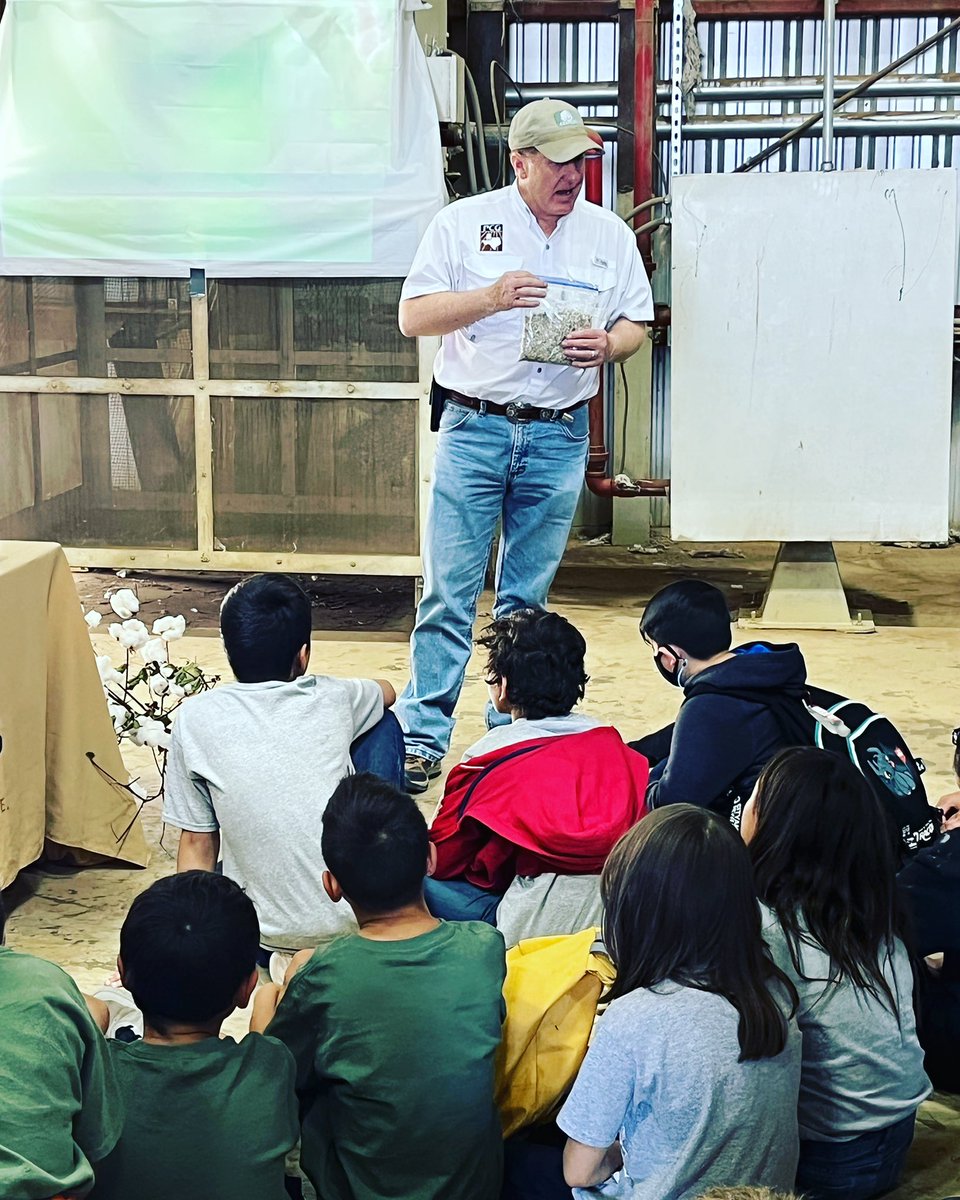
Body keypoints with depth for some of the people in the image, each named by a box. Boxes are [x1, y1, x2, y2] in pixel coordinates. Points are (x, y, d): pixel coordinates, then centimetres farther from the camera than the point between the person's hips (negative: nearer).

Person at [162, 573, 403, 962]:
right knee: (383, 726, 18)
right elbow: (387, 691, 24)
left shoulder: (195, 718, -5)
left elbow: (197, 846, 1)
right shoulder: (333, 699, -1)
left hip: (262, 938, 1)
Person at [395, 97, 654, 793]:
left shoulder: (610, 235, 9)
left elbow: (637, 324, 13)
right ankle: (422, 736, 2)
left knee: (527, 597, 9)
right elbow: (413, 317, -2)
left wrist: (608, 345, -11)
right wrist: (490, 298, -17)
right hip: (474, 428, -2)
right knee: (449, 590, -4)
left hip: (559, 436, 2)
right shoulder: (464, 223, 1)